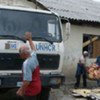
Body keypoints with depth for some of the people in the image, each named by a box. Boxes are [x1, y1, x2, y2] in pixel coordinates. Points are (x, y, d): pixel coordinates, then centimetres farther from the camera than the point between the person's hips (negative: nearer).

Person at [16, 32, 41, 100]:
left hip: (31, 89, -9)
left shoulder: (26, 63, -26)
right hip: (36, 87, 9)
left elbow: (27, 81, -29)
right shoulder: (34, 56, 0)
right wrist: (30, 39, 33)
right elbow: (33, 49, 25)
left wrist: (21, 90, -18)